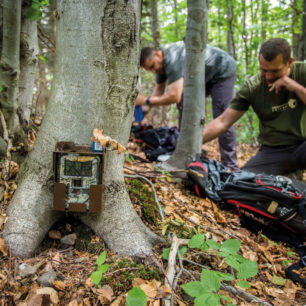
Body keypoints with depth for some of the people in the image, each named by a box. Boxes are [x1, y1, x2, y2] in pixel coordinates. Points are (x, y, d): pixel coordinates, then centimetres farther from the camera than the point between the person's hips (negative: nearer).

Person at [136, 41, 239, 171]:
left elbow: (174, 97, -40)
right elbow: (159, 89, 5)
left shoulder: (172, 59, -34)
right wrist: (146, 109, -11)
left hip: (223, 72, -9)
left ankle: (230, 165, -12)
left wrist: (146, 101, -31)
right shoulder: (161, 60, -4)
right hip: (204, 77, 10)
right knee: (184, 106, 3)